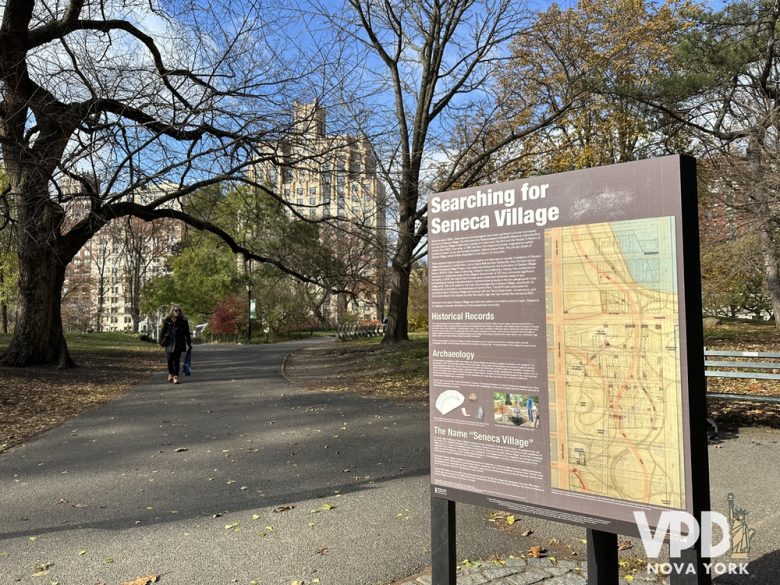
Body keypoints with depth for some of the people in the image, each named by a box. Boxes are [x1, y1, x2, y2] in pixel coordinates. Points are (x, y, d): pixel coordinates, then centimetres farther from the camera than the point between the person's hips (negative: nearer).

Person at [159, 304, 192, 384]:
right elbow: (162, 331, 8)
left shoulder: (183, 321, 4)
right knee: (170, 360, 3)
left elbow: (187, 333, 7)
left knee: (176, 360, -5)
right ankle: (170, 373, 28)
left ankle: (175, 376, 0)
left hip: (179, 344, -1)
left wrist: (189, 344, 6)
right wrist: (161, 341, 3)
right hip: (169, 344, 1)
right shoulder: (167, 321, 4)